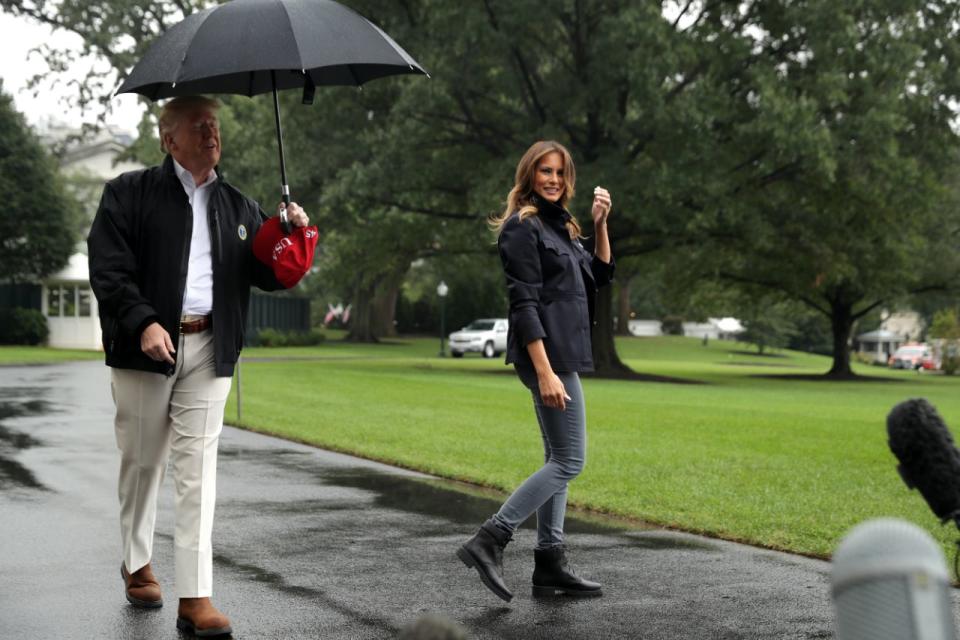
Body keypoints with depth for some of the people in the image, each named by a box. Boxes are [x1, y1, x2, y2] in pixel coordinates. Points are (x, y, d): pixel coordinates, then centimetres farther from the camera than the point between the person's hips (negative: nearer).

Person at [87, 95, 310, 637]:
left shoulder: (239, 207, 15)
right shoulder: (130, 194, 3)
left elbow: (268, 275, 10)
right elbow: (109, 268, -6)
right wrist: (143, 323, -19)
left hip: (209, 350, 2)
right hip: (146, 346, -2)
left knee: (198, 470, -3)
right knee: (143, 461, 10)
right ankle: (137, 565, 32)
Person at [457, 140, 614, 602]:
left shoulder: (559, 226, 16)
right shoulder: (522, 226, -11)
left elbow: (601, 276, 22)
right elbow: (524, 303, -18)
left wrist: (600, 224, 8)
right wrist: (544, 372, -25)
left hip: (562, 353, 10)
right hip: (545, 353, -10)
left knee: (559, 459, 10)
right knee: (569, 460, -10)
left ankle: (549, 565, 14)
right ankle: (488, 541, -9)